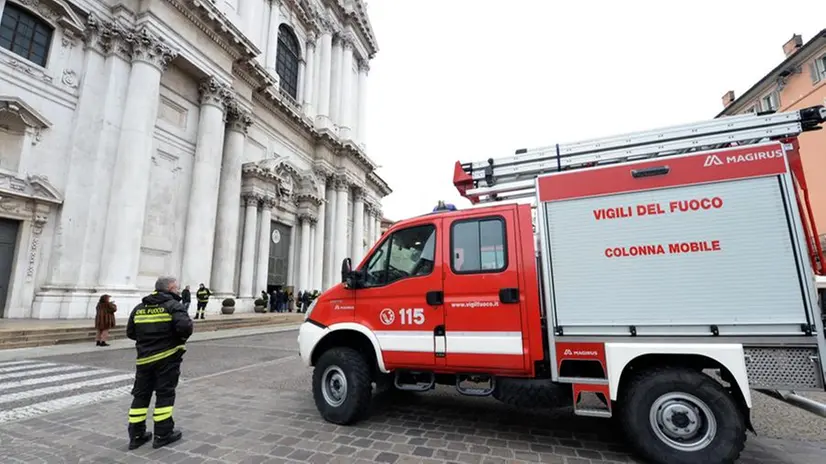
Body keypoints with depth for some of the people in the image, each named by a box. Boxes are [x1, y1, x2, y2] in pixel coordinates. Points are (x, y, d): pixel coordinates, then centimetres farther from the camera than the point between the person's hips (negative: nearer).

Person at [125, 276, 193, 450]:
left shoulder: (139, 308, 11)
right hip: (167, 357, -6)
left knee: (141, 395, 14)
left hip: (144, 357, 6)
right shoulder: (173, 305, -10)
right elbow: (185, 326, -24)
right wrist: (182, 337, -3)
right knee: (165, 394, 3)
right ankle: (163, 434, 9)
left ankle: (136, 435, 20)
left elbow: (130, 333, 13)